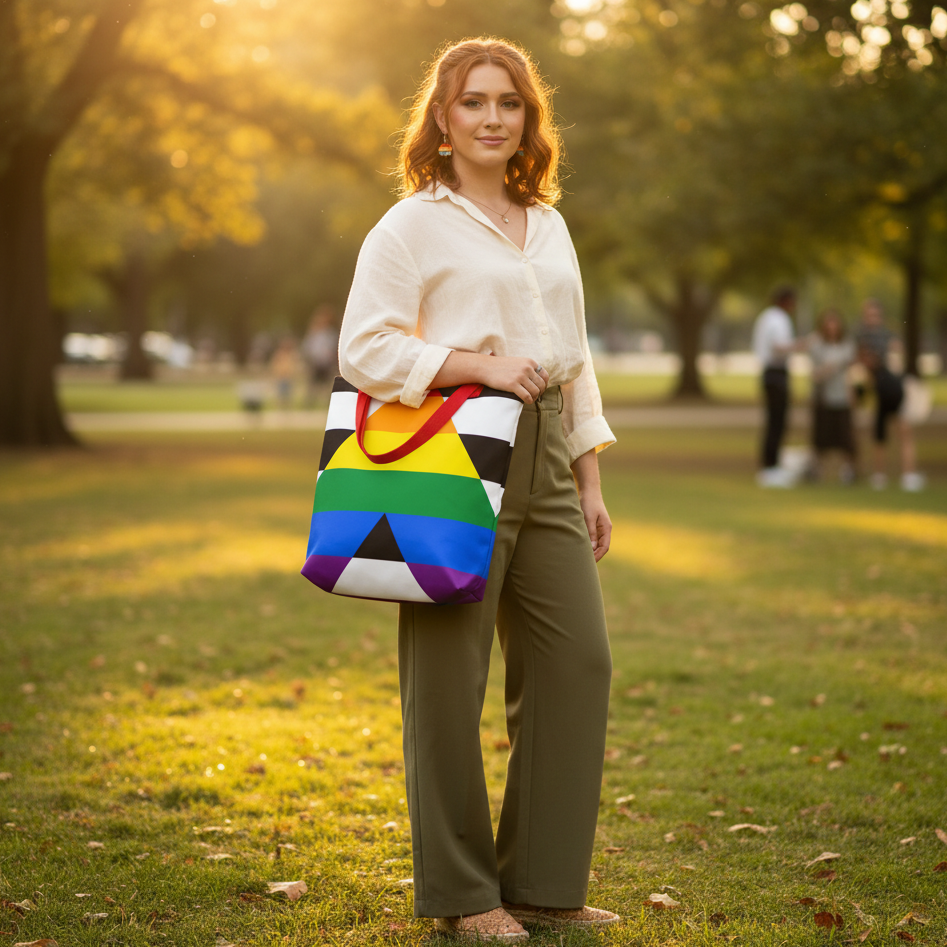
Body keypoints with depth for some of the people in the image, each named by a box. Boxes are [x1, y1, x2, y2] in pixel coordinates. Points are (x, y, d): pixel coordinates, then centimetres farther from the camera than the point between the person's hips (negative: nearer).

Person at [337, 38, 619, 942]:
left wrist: (589, 482, 17)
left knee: (579, 658, 3)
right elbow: (364, 348, -9)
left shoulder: (548, 226, 19)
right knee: (448, 673, -2)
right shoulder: (413, 224, -1)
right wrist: (482, 365, -16)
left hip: (543, 461, 7)